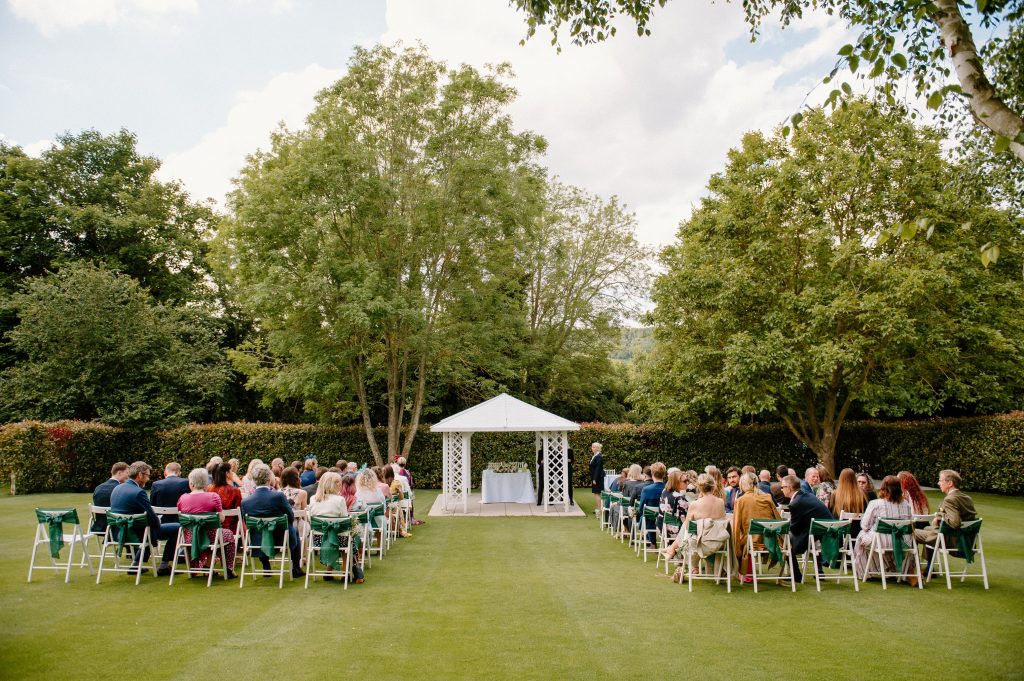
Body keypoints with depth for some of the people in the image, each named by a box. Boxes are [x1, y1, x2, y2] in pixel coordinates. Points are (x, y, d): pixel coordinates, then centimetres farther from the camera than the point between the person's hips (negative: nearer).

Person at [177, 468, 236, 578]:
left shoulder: (182, 498, -6)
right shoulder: (213, 497, -15)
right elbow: (221, 519, -11)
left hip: (189, 539, 4)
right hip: (209, 536, -4)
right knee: (229, 534, 26)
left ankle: (194, 567, 47)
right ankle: (229, 570, 27)